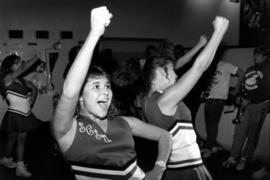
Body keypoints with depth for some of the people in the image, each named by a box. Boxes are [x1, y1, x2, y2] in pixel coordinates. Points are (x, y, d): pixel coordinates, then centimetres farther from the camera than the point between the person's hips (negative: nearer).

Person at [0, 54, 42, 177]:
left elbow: (33, 88, 18)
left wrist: (32, 99, 0)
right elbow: (23, 68, -27)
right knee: (12, 138, 14)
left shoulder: (21, 80, 7)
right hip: (15, 115, -6)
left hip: (25, 114, 6)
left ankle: (20, 166, 19)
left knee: (21, 139, 10)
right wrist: (37, 57, -28)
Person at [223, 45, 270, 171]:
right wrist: (240, 97, 4)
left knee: (252, 135, 1)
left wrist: (250, 100, -13)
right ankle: (233, 158, 7)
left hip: (259, 106, -5)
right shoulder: (250, 69, 18)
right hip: (245, 105, 5)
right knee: (239, 132, 2)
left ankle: (244, 159, 10)